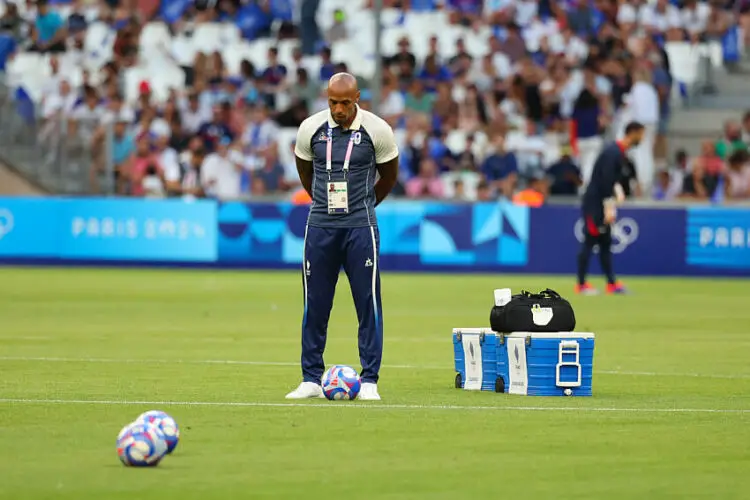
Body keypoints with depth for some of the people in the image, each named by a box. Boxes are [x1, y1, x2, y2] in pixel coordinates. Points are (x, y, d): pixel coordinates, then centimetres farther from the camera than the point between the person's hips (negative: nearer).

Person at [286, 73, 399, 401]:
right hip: (320, 226, 2)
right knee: (315, 305, 3)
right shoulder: (311, 129, -1)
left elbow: (389, 176, 10)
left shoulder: (377, 130, -6)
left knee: (368, 303, -4)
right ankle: (311, 380, 10)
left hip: (360, 227, -2)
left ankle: (369, 380, 1)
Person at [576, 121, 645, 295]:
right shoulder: (613, 153, -19)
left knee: (605, 243, 10)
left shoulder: (620, 153, 12)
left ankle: (611, 283, 12)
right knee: (590, 242, -5)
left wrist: (617, 190, 4)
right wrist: (609, 208, -24)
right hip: (594, 204, -10)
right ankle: (581, 285, 0)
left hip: (601, 205, 10)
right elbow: (605, 181, -24)